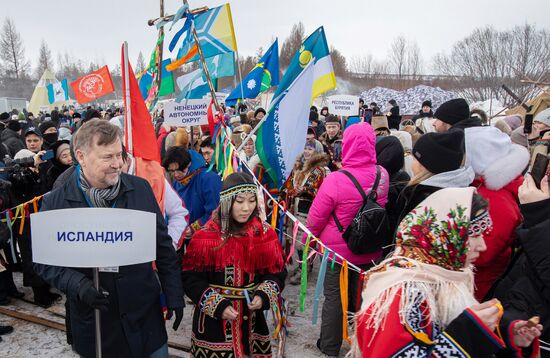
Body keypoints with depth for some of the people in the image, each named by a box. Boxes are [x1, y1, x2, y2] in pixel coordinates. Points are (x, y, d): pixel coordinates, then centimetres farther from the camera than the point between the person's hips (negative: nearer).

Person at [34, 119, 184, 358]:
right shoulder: (55, 203, -7)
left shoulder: (140, 188, -5)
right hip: (94, 325, 0)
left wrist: (174, 296, 2)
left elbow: (163, 247, 1)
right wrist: (77, 285, -19)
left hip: (146, 315, 1)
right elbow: (44, 260, -1)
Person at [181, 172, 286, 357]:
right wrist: (217, 306, -16)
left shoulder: (265, 234, -2)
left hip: (252, 319, 3)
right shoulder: (205, 237, -12)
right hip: (213, 321, -3)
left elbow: (277, 273, 4)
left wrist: (263, 296, -13)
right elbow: (190, 278, -9)